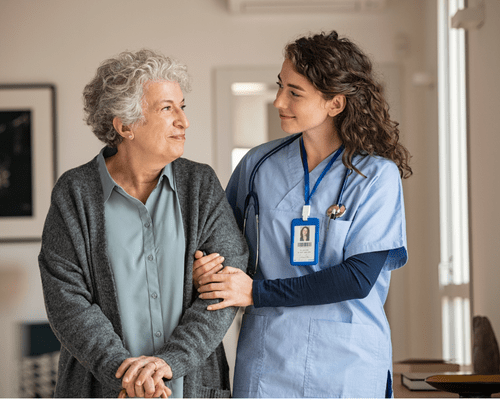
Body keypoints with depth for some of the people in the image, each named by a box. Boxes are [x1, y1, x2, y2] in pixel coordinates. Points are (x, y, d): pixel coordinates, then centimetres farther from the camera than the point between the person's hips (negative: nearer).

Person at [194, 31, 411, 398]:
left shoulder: (377, 175, -6)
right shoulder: (259, 164, 4)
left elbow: (358, 278, -13)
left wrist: (257, 292, -13)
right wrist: (205, 268, -9)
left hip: (349, 366, -2)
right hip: (266, 360, 3)